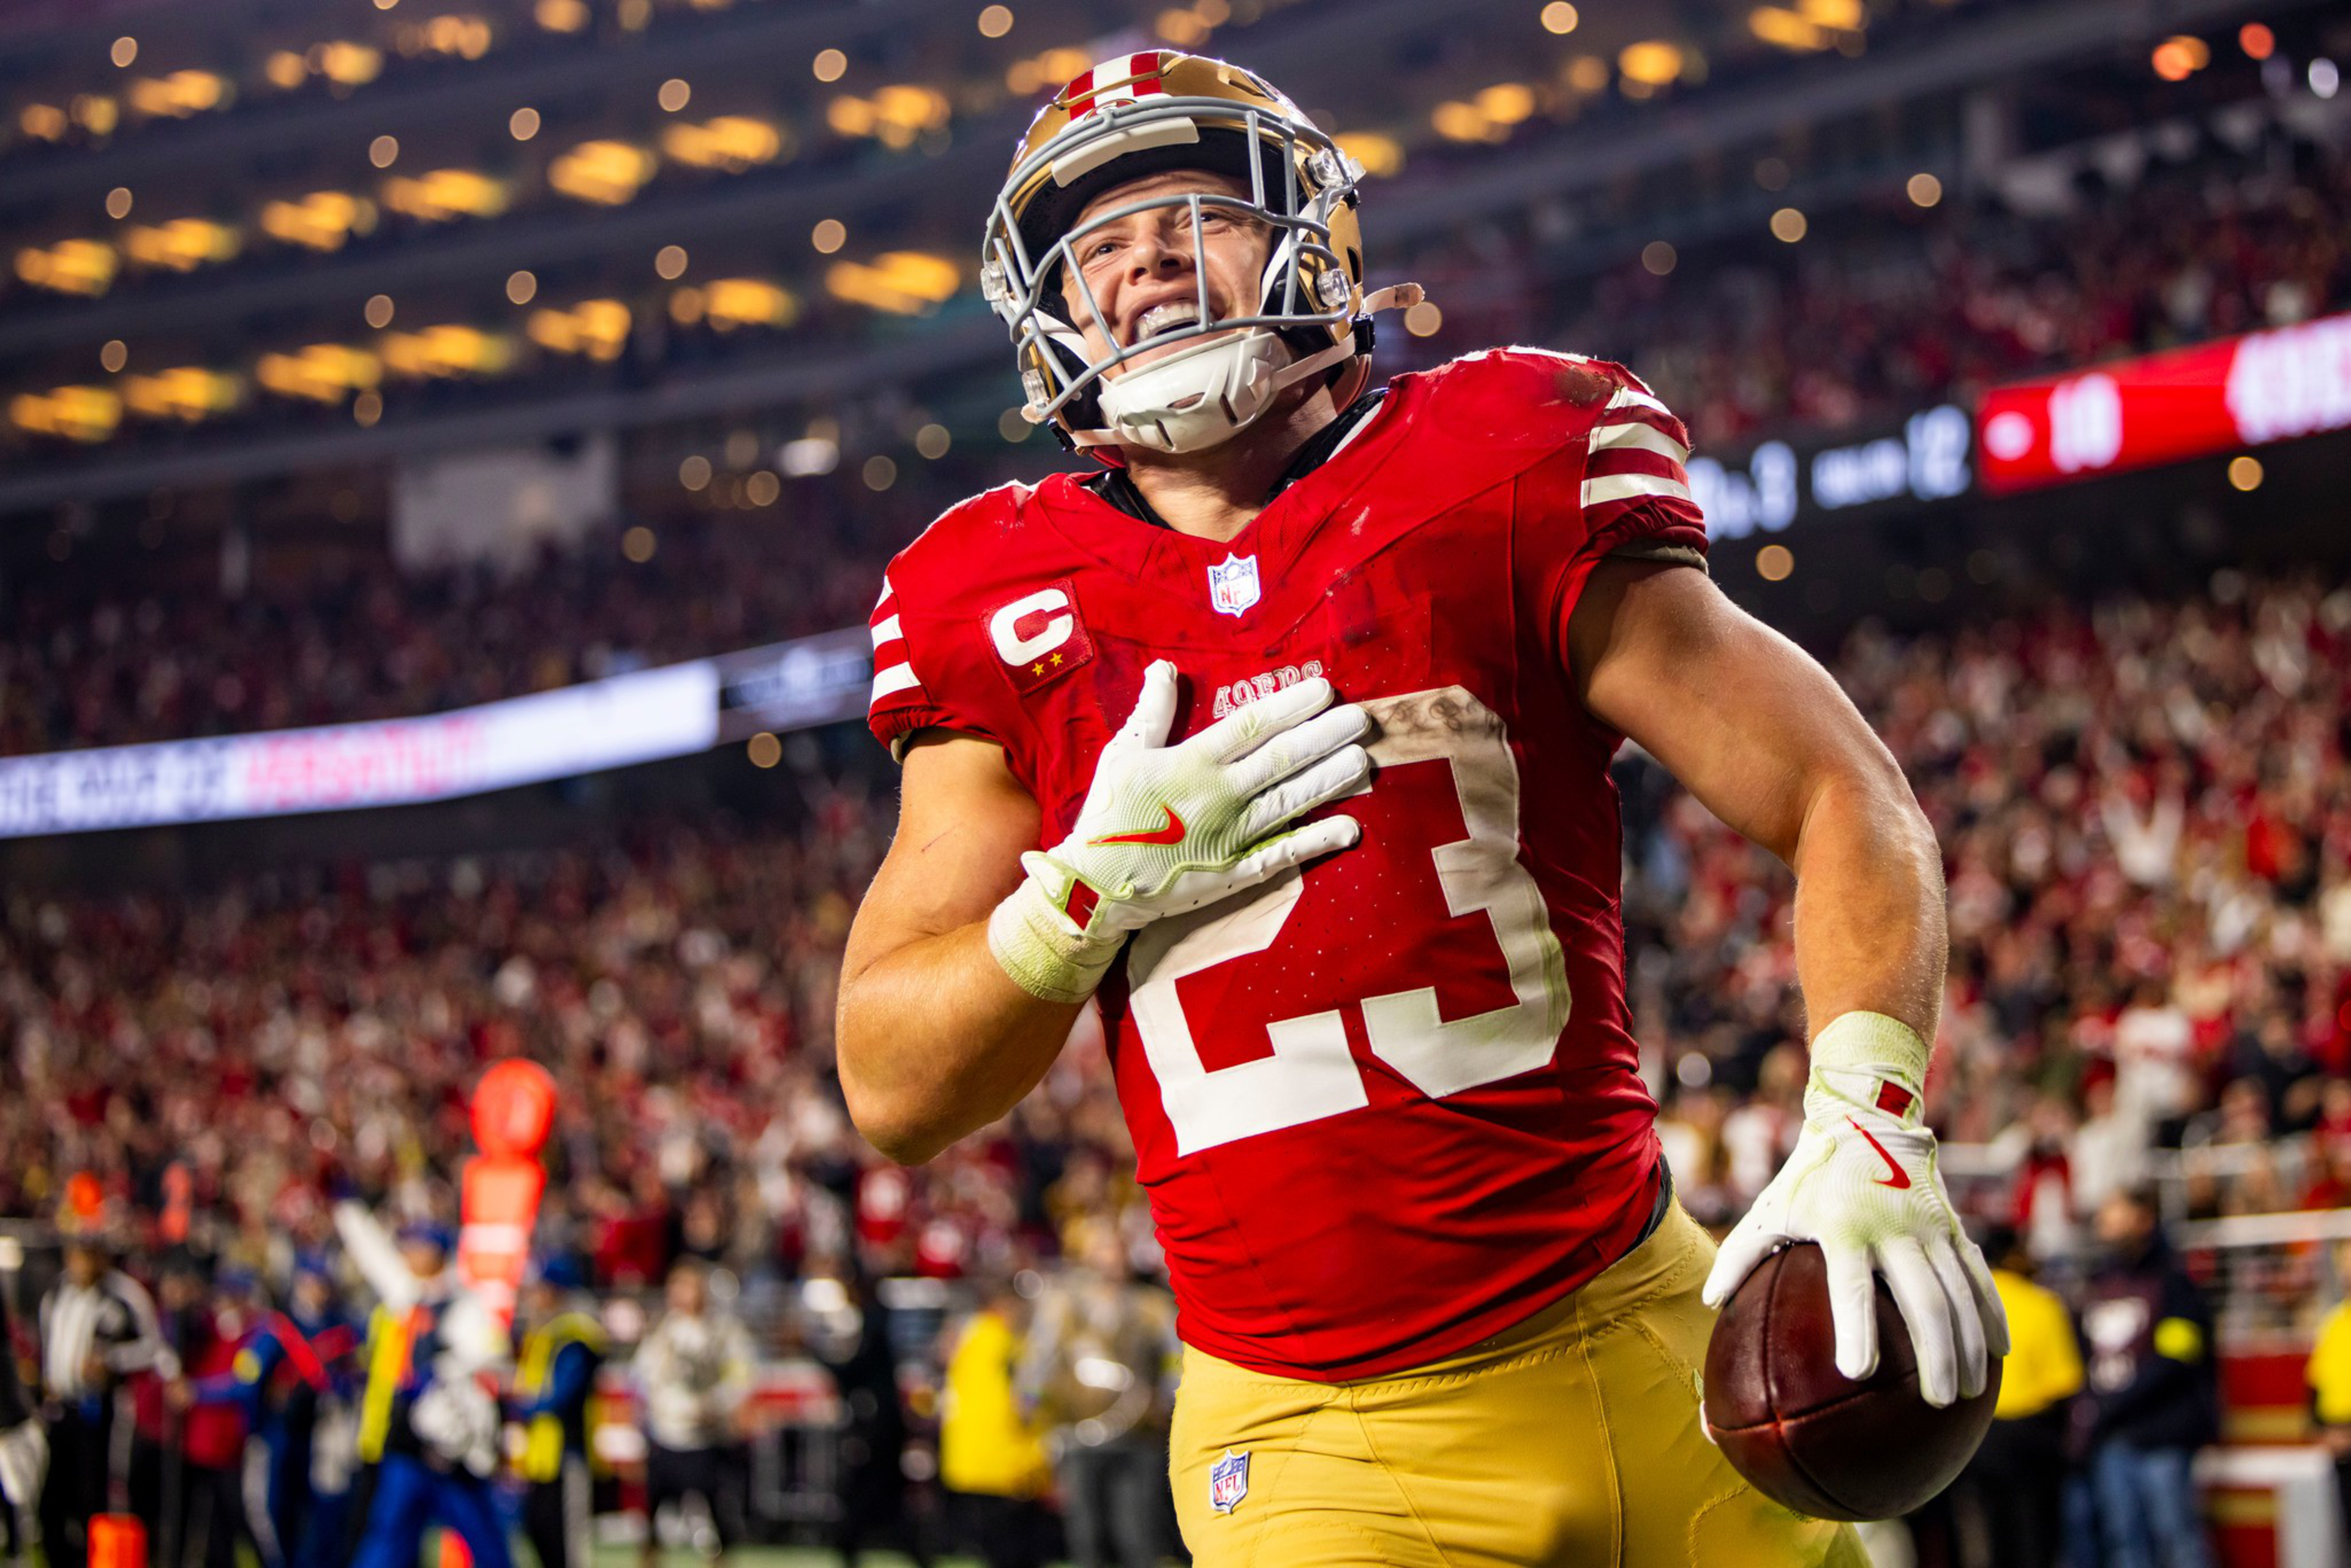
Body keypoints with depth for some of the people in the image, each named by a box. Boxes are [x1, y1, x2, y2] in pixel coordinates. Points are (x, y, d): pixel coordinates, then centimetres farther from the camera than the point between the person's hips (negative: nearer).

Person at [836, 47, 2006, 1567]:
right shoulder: (1014, 622, 6)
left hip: (1636, 1350, 0)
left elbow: (1843, 798, 0)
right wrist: (1101, 884, -10)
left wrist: (1866, 1119, -16)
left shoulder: (1497, 483, 1)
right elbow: (895, 1091, 6)